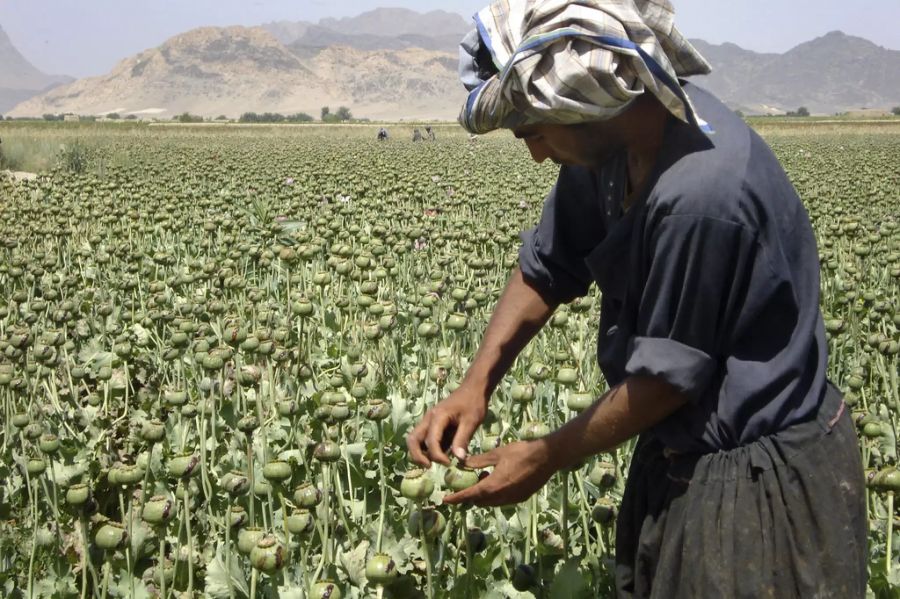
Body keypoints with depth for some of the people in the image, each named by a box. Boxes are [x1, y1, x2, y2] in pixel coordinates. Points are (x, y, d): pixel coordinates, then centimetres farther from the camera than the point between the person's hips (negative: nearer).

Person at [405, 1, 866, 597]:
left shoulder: (704, 194, -33)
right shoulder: (613, 136, -8)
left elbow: (668, 374, -24)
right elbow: (545, 265, 2)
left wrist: (546, 459, -12)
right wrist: (477, 382, -9)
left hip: (759, 480, -8)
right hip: (688, 455, 8)